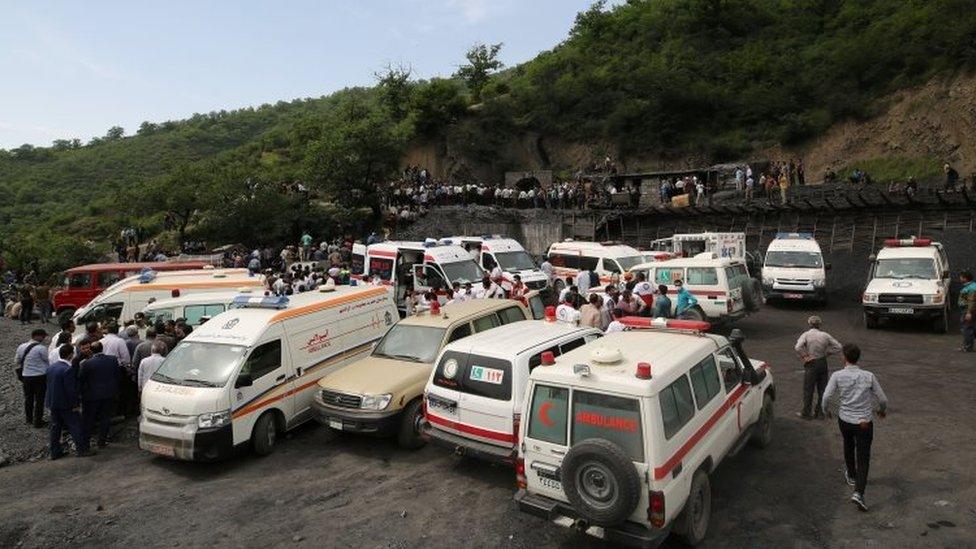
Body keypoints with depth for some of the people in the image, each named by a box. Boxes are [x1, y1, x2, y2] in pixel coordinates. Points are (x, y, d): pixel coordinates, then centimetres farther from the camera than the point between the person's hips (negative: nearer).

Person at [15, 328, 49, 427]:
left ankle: (29, 419, 32)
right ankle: (37, 422, 10)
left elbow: (16, 361, 13)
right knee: (39, 399, 5)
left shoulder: (21, 347, 3)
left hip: (25, 376, 6)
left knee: (28, 398, 20)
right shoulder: (41, 348, -18)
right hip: (40, 376, -6)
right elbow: (48, 361, -13)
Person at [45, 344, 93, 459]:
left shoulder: (51, 367, 4)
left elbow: (49, 385, 14)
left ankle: (55, 452, 22)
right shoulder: (68, 369, -22)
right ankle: (82, 449, 6)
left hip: (52, 403, 8)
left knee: (55, 427, 15)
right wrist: (76, 404, -13)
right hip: (66, 404, -8)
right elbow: (71, 389, -21)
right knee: (76, 427, 2)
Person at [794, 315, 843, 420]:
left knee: (808, 389, 5)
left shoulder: (806, 335, -11)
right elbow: (838, 347, 1)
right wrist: (827, 353, 5)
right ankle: (820, 412, 22)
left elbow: (797, 347, -26)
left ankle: (806, 413, 12)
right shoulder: (825, 335, -2)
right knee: (822, 388, 14)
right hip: (823, 363, 4)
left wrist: (804, 356, -13)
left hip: (811, 364, -4)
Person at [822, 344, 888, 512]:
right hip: (864, 422, -1)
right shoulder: (869, 376, -7)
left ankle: (851, 475, 50)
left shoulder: (837, 375, -11)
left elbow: (826, 396, -17)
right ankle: (858, 493, -13)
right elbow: (883, 399, -1)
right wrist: (882, 410, 21)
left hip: (844, 420, 1)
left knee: (848, 446, 29)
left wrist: (825, 410, 4)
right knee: (863, 459, 3)